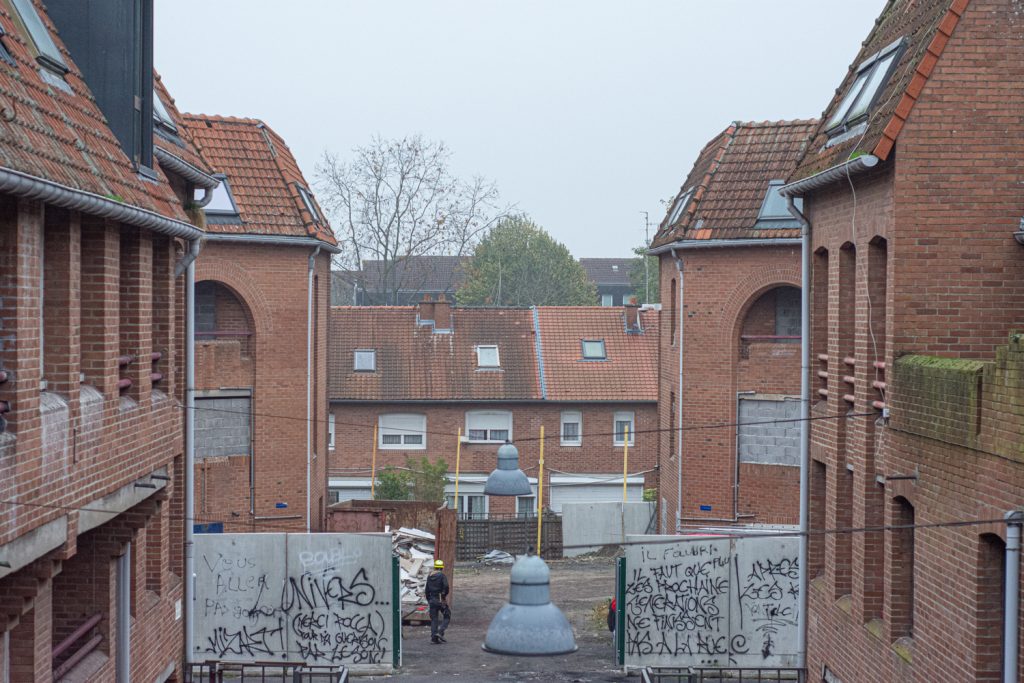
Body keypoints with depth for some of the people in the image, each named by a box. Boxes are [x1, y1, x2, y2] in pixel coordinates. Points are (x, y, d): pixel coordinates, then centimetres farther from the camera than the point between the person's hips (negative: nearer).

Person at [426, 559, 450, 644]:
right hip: (441, 600, -5)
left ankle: (434, 637, 3)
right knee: (447, 616, 7)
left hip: (432, 599, 5)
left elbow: (427, 590, 16)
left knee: (434, 619, 9)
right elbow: (446, 586, -20)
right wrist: (445, 596, -8)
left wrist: (428, 600, 22)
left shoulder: (429, 577, 12)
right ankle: (440, 632, -11)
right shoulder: (442, 576, -7)